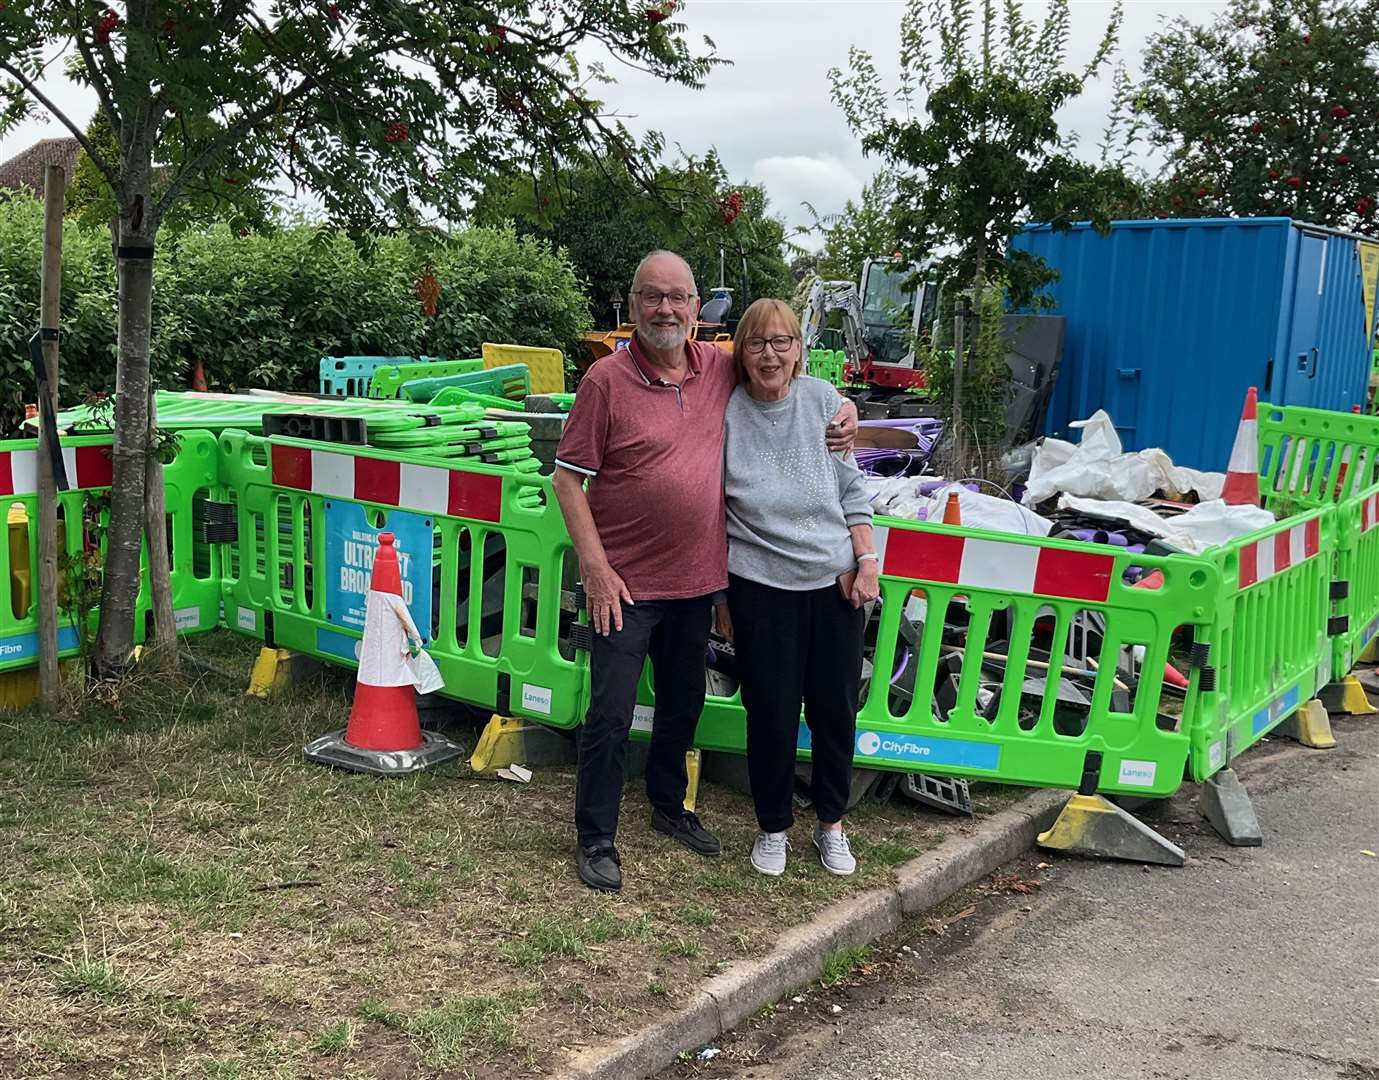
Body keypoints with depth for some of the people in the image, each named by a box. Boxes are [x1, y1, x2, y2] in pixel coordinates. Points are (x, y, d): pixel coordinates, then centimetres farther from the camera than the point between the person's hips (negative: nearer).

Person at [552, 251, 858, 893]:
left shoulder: (721, 369, 2)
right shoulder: (607, 380, -12)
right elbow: (568, 479, -11)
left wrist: (841, 409, 4)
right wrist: (595, 568, -17)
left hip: (695, 578, 5)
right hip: (626, 582, -5)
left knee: (684, 705, 21)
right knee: (610, 716, 0)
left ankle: (668, 805, 43)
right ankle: (595, 838, 18)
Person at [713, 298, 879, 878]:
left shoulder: (823, 399, -2)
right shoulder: (725, 413, -7)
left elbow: (852, 489, 6)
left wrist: (867, 559, -1)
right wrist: (718, 595, 2)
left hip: (835, 580, 2)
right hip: (760, 588, -2)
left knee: (836, 708, 11)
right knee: (772, 713, 6)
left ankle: (831, 822, 32)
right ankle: (774, 826, 29)